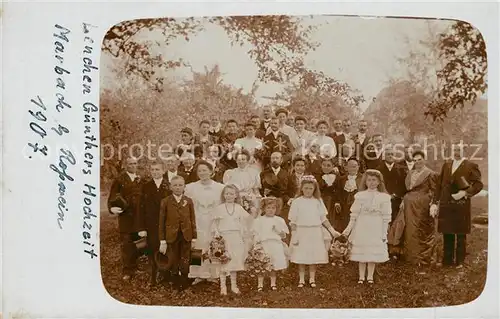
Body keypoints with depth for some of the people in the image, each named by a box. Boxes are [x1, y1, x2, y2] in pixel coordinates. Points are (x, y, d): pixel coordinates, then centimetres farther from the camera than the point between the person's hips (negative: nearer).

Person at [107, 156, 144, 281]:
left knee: (137, 243, 9)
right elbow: (112, 197, -1)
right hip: (125, 216, -3)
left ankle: (134, 267, 23)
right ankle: (127, 271, 6)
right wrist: (112, 208, -19)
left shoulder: (141, 180, 11)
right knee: (126, 244, 0)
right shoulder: (119, 180, 2)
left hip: (139, 216, 3)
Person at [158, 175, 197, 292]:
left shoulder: (188, 201, 3)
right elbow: (161, 222, -1)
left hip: (186, 236, 1)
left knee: (185, 263, 6)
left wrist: (194, 237, 0)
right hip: (172, 236, -1)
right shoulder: (165, 201, -1)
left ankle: (184, 285, 20)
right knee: (173, 263, 7)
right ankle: (176, 285, 21)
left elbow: (193, 220, 4)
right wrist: (162, 241, -3)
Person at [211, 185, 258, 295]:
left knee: (235, 261, 9)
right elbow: (214, 223, 4)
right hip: (223, 237, -2)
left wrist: (253, 215, -16)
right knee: (223, 262, 1)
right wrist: (216, 233, -8)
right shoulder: (219, 208, 1)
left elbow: (247, 220, 1)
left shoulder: (239, 208, 5)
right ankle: (223, 286, 11)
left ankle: (234, 285, 20)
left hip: (236, 237, 2)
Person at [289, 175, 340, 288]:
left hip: (315, 233, 2)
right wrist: (294, 235, -6)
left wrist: (332, 230, 4)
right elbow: (293, 221, -1)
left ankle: (312, 279, 20)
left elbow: (323, 218, 9)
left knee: (314, 257, 6)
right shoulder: (297, 202, -2)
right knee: (301, 257, 2)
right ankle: (301, 279, 15)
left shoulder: (318, 201, 4)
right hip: (302, 233, -2)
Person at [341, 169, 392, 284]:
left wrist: (384, 233, -2)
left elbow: (386, 218, 0)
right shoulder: (360, 196, 1)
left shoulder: (384, 197, -2)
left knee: (373, 252, 3)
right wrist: (348, 229, -5)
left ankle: (370, 276, 16)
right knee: (361, 252, 5)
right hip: (361, 228, 1)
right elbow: (354, 215, 2)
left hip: (375, 229, -1)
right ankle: (361, 276, 16)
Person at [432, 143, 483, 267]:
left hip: (461, 206, -4)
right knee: (447, 234, 10)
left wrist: (465, 193, -17)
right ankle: (447, 260, 20)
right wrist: (435, 202, 6)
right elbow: (439, 185, 11)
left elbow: (478, 184, -4)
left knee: (461, 234, 5)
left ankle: (459, 261, 16)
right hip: (445, 205, 4)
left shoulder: (471, 166, -2)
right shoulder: (446, 165, 11)